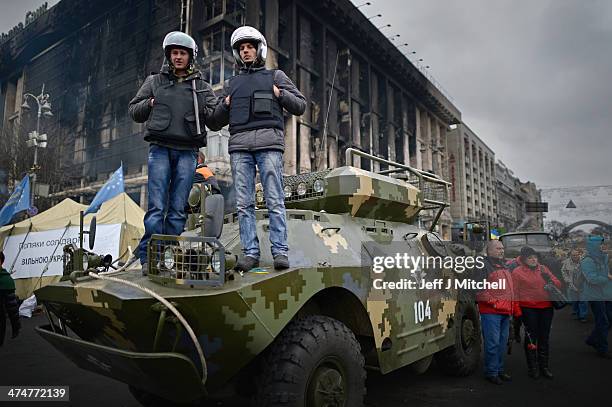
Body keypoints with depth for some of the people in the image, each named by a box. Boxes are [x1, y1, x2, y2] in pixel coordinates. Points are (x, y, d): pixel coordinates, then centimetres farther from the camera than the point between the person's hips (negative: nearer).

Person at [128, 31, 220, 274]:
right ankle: (149, 258, -4)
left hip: (187, 151, 1)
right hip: (160, 148, 0)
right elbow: (134, 112, 19)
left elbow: (215, 123, 12)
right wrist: (150, 103, 2)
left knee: (178, 209, 0)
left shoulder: (202, 87, 17)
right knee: (157, 206, -8)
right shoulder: (154, 82, 18)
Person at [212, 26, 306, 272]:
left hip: (269, 141, -3)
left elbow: (300, 106, 14)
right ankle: (250, 253, -1)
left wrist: (280, 94, -2)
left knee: (274, 200, -10)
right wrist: (225, 105, 7)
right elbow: (219, 120, 26)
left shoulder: (275, 76, 20)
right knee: (244, 203, -4)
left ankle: (280, 252, -9)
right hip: (239, 144, 3)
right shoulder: (232, 84, 27)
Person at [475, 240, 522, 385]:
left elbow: (511, 290, 24)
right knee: (492, 343, -4)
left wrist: (516, 308, 17)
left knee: (502, 343, 15)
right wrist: (493, 302, -17)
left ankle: (499, 370, 27)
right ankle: (491, 372, 7)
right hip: (491, 313, -8)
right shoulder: (483, 266, -9)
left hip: (505, 312, 8)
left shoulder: (504, 266, 20)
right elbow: (479, 289, -17)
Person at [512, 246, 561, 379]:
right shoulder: (517, 272, -3)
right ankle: (532, 367, 15)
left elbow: (558, 285, 11)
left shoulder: (543, 268, 9)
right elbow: (514, 293, -5)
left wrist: (548, 277, -10)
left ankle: (544, 366, 26)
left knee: (544, 337, 12)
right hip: (528, 308, -4)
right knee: (531, 337, 3)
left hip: (546, 308, 4)